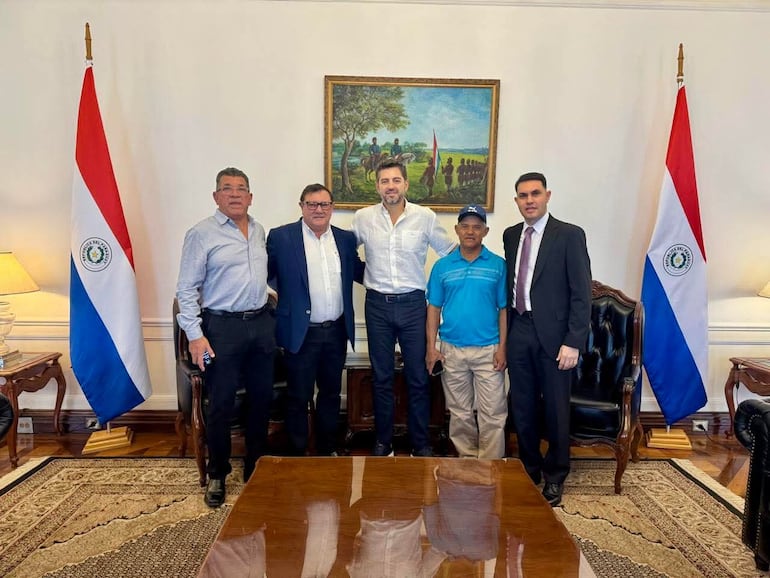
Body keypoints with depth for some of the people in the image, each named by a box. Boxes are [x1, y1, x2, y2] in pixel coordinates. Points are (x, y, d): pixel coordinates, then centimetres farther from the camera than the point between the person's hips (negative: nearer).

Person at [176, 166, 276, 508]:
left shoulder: (259, 231, 11)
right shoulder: (202, 233, -6)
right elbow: (187, 288, -8)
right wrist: (195, 335, -14)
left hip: (261, 323, 6)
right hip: (222, 327, -5)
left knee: (261, 400, 13)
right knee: (221, 405, 4)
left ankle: (255, 468, 32)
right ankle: (217, 475, 24)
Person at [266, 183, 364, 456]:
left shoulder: (346, 238, 7)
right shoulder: (280, 237, -5)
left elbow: (359, 272, 14)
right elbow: (265, 275, -1)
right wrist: (282, 296, -11)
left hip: (336, 331, 4)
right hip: (301, 332, -4)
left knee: (331, 393, 18)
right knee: (298, 397, 9)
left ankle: (327, 449, 35)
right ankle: (297, 454, 26)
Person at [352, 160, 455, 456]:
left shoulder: (426, 217, -3)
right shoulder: (363, 218, 0)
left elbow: (451, 252, 7)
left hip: (413, 304, -1)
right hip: (377, 305, 1)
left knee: (418, 377, 7)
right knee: (381, 377, 11)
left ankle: (421, 443, 23)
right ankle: (383, 441, 26)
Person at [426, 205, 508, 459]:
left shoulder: (498, 265, -1)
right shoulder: (442, 266, 3)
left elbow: (504, 309, 0)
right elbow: (434, 308, 4)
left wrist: (502, 347, -6)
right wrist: (431, 347, -1)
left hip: (489, 350, -1)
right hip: (452, 350, 2)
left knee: (493, 414, 3)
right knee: (459, 412, 14)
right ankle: (467, 457, 30)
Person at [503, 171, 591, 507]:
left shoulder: (569, 235, -5)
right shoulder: (511, 235, 10)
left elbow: (582, 293, -8)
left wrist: (573, 342, -14)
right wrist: (506, 332, 7)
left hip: (552, 334, -4)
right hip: (518, 331, 4)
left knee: (556, 409, 7)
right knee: (522, 408, 12)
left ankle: (554, 478, 26)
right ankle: (529, 471, 30)